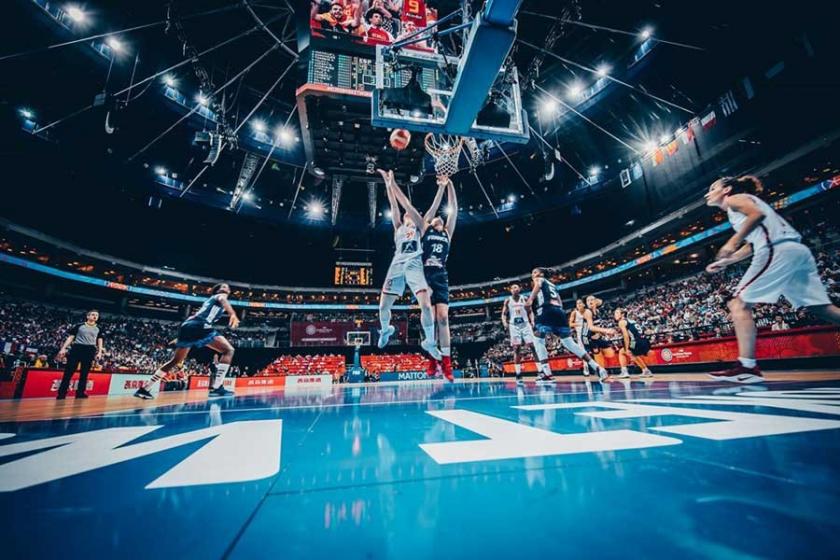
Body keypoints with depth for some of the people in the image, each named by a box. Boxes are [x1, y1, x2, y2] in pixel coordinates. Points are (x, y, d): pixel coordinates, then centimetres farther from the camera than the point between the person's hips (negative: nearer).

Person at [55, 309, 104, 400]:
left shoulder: (98, 329, 15)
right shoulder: (79, 326, 9)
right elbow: (70, 337, 7)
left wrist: (99, 352, 1)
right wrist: (63, 348, -5)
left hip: (90, 350, 2)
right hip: (76, 348, -2)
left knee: (84, 373, 3)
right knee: (69, 371, -4)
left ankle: (80, 393, 7)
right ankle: (61, 393, 2)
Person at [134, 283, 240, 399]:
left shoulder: (209, 300, 35)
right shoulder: (220, 295, 12)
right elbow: (223, 300, -14)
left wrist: (180, 337, 46)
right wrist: (233, 314, -35)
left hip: (186, 326, 9)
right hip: (199, 326, -9)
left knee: (175, 361, 25)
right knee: (228, 350, -9)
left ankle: (144, 389, 30)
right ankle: (216, 388, -16)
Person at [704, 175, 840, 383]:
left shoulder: (734, 198, 8)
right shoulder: (744, 202, 32)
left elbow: (757, 214, -14)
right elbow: (752, 245, 31)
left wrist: (732, 242, -15)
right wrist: (725, 262, 28)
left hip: (778, 250, -10)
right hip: (796, 251, 10)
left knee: (739, 304, -12)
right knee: (822, 308, 9)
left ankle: (747, 367, -18)